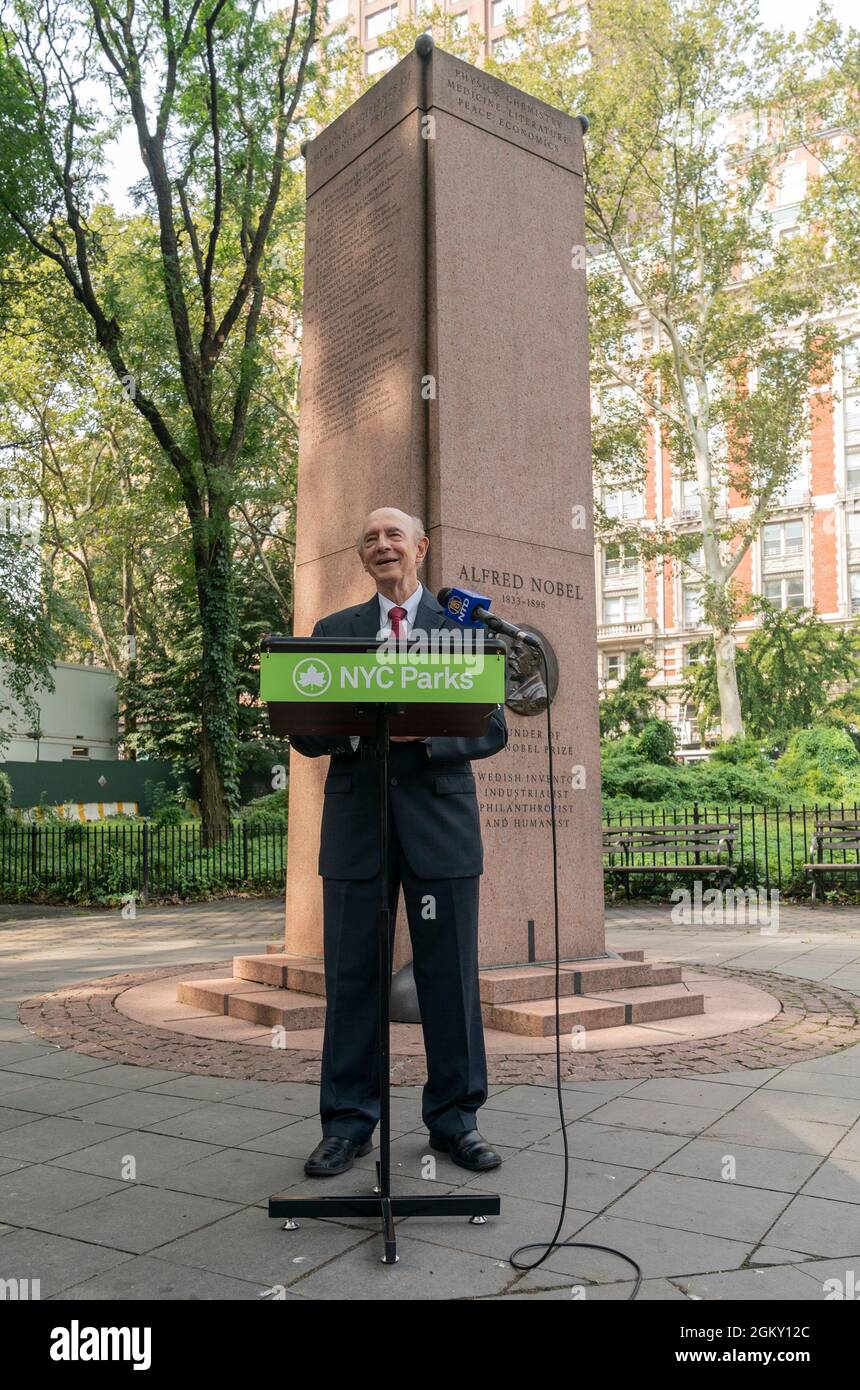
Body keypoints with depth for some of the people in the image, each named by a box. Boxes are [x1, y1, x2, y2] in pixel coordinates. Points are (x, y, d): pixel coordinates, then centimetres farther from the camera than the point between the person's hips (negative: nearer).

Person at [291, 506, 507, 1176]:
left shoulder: (462, 625, 10)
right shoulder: (334, 630, 13)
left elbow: (492, 729, 2)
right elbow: (305, 734, 7)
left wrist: (423, 732, -16)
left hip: (439, 818, -1)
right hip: (356, 819, 1)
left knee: (451, 975, 4)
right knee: (351, 976, 4)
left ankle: (455, 1119, 18)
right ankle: (348, 1122, 17)